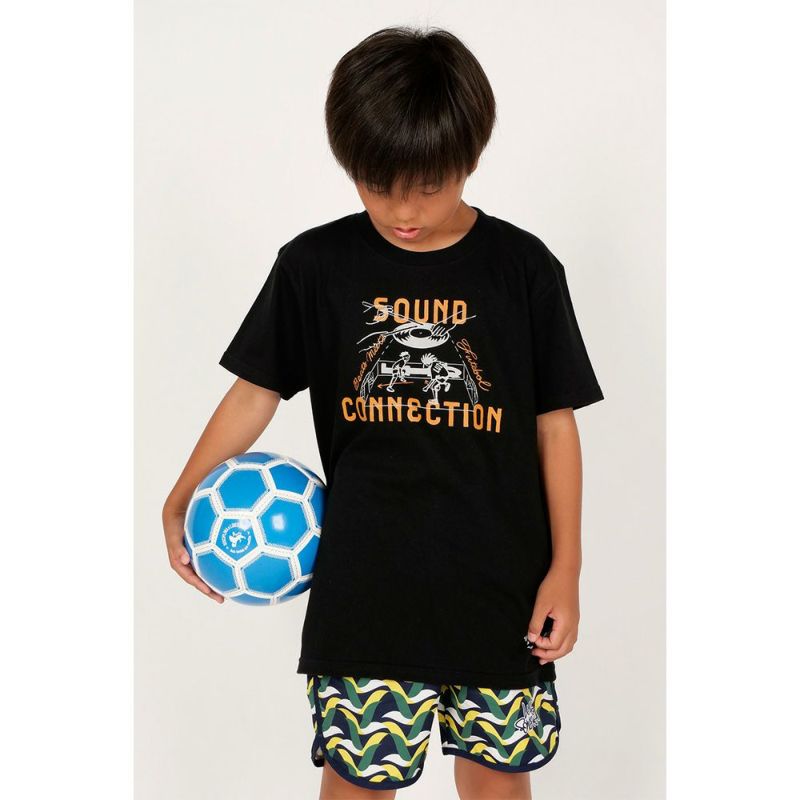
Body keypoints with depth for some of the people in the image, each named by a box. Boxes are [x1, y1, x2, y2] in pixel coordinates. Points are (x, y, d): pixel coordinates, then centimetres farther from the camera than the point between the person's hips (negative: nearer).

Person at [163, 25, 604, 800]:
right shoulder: (314, 264, -2)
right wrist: (183, 499, -7)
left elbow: (555, 421, 2)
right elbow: (256, 390, 5)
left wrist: (565, 567, 0)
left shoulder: (523, 268, -3)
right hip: (364, 584, 0)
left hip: (500, 582, 0)